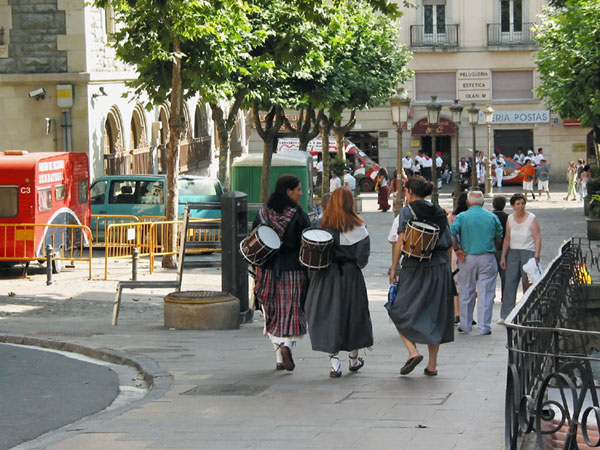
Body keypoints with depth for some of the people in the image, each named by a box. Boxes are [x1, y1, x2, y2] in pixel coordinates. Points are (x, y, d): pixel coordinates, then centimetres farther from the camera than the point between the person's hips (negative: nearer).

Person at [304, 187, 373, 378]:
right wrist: (359, 265, 6)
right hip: (350, 275, -1)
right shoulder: (356, 226, -9)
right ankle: (353, 359, 29)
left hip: (325, 276, 1)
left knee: (328, 318, 4)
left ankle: (334, 362, -5)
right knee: (353, 314, 15)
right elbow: (363, 254, -13)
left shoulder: (323, 225, -3)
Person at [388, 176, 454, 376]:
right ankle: (432, 365, 11)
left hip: (414, 267, -5)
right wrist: (447, 267, 17)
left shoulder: (407, 211, -4)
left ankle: (412, 351, -15)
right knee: (434, 314, 10)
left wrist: (393, 269, -8)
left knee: (399, 311, 6)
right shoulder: (439, 212, 11)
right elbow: (449, 243, 10)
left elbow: (401, 242, -11)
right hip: (440, 267, 5)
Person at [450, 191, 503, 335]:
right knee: (485, 294, 2)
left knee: (466, 293, 10)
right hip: (487, 258, 0)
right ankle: (484, 327, 1)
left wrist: (457, 250, -8)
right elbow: (499, 236, 11)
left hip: (467, 258, 0)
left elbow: (450, 233, -16)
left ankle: (465, 325, 16)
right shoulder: (492, 217, 2)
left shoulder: (462, 217, -3)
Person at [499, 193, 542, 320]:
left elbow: (538, 238, -6)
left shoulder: (531, 218, -3)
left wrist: (536, 257, -15)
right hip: (513, 253, 4)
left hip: (528, 252, -4)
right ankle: (506, 315, 2)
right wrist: (503, 256, 10)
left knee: (528, 284, -3)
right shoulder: (510, 219, 10)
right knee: (509, 284, -1)